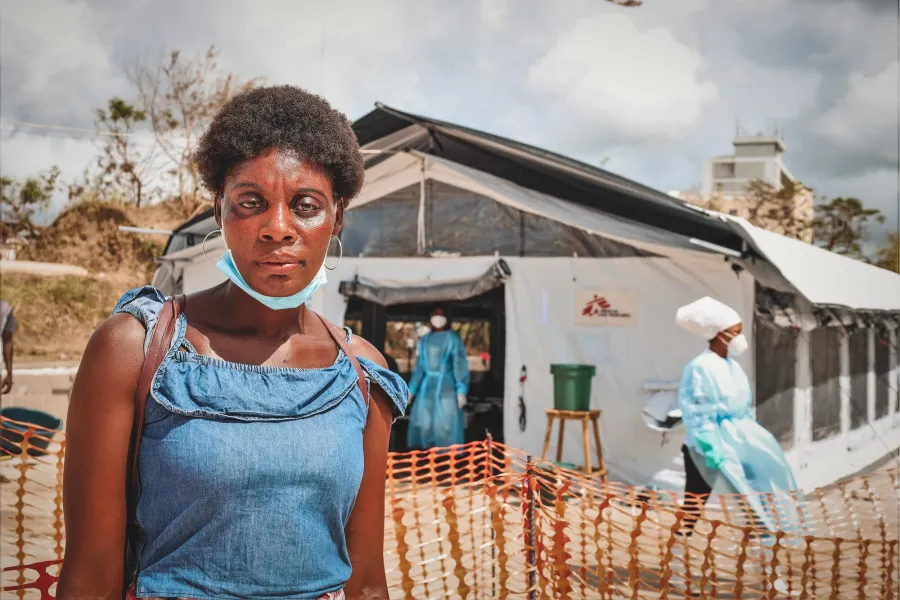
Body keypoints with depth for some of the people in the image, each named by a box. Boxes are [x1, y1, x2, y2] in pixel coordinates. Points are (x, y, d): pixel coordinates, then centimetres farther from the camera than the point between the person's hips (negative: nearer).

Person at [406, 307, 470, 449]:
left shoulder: (453, 338, 0)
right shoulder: (425, 340, 15)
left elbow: (460, 365, -6)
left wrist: (461, 391, -15)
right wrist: (411, 390, 14)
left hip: (446, 386, -5)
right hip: (427, 387, 5)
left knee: (446, 427, -10)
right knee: (423, 426, 2)